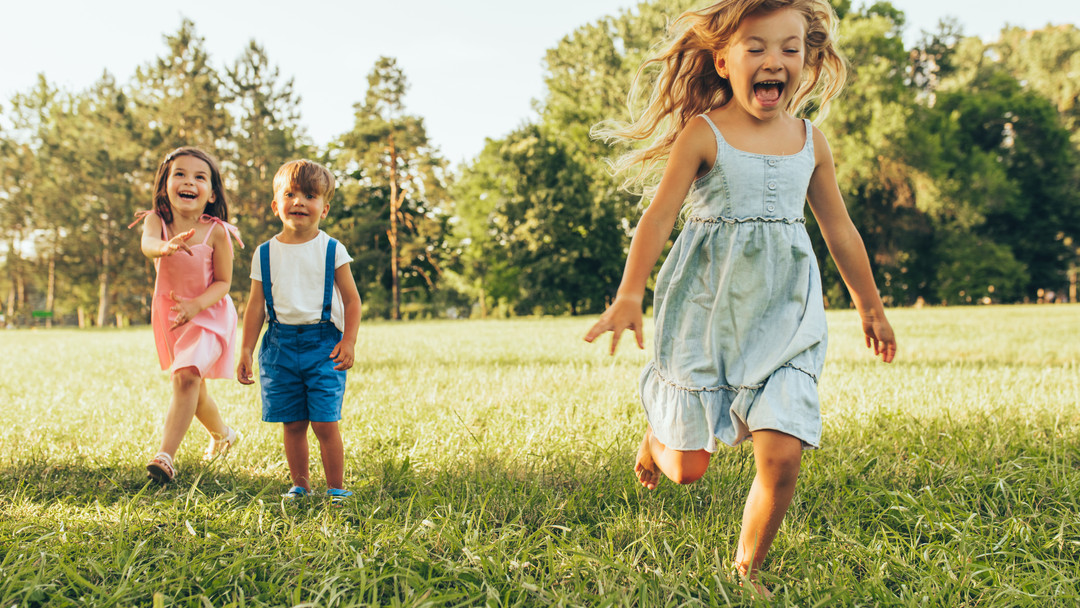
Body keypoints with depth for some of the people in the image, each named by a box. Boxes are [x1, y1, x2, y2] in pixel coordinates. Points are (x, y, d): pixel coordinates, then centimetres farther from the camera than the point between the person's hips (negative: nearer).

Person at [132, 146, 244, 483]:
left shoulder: (216, 231, -18)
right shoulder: (157, 220, -11)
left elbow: (223, 281, -10)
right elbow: (147, 245, -35)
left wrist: (196, 305, -28)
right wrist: (167, 247, -59)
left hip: (209, 313, -4)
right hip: (170, 314, 4)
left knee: (186, 376, -26)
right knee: (193, 386, 19)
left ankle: (166, 455, -28)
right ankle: (222, 434, 46)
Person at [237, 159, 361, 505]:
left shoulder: (332, 250, 0)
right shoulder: (266, 253, 6)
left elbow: (351, 299, 2)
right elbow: (256, 306, 9)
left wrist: (348, 342, -8)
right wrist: (246, 352, 6)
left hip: (323, 343, -2)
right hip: (281, 343, 3)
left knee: (324, 422, -6)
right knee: (292, 424, 7)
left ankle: (336, 488, 7)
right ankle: (300, 485, 21)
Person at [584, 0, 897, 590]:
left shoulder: (810, 142, 7)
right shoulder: (702, 135, -6)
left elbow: (839, 230, 16)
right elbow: (659, 215, -12)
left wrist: (870, 306, 23)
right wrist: (629, 295, -23)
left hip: (781, 314, 3)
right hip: (705, 310, -3)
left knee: (782, 456, -11)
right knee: (689, 468, 4)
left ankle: (746, 570, 13)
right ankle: (656, 440, 43)